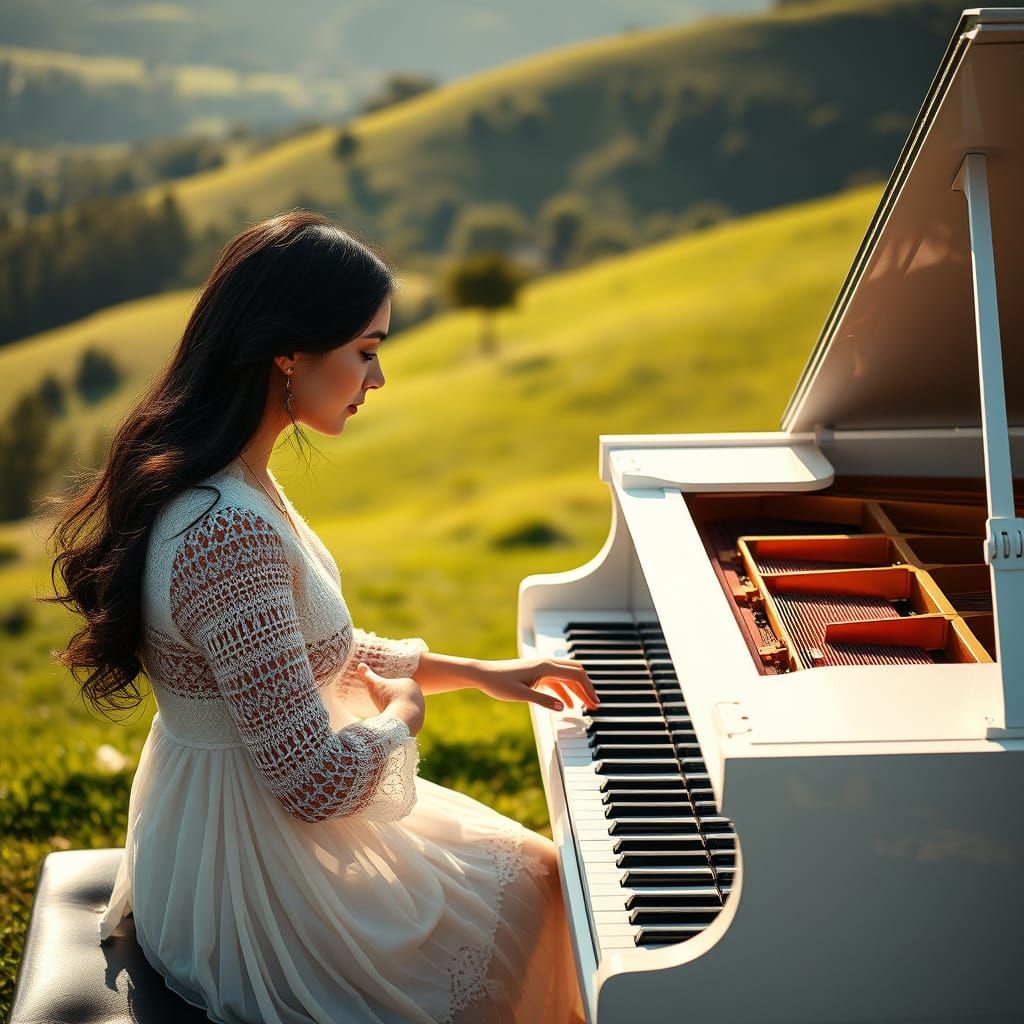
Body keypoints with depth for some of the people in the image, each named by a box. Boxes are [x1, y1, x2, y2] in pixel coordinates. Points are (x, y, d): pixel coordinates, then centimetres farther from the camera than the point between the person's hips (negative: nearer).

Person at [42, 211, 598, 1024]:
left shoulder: (228, 482, -1)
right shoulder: (229, 536, -33)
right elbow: (317, 781, -29)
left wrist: (476, 672, 10)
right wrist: (402, 715, -9)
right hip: (254, 891, -9)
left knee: (517, 860, 24)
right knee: (537, 885, 12)